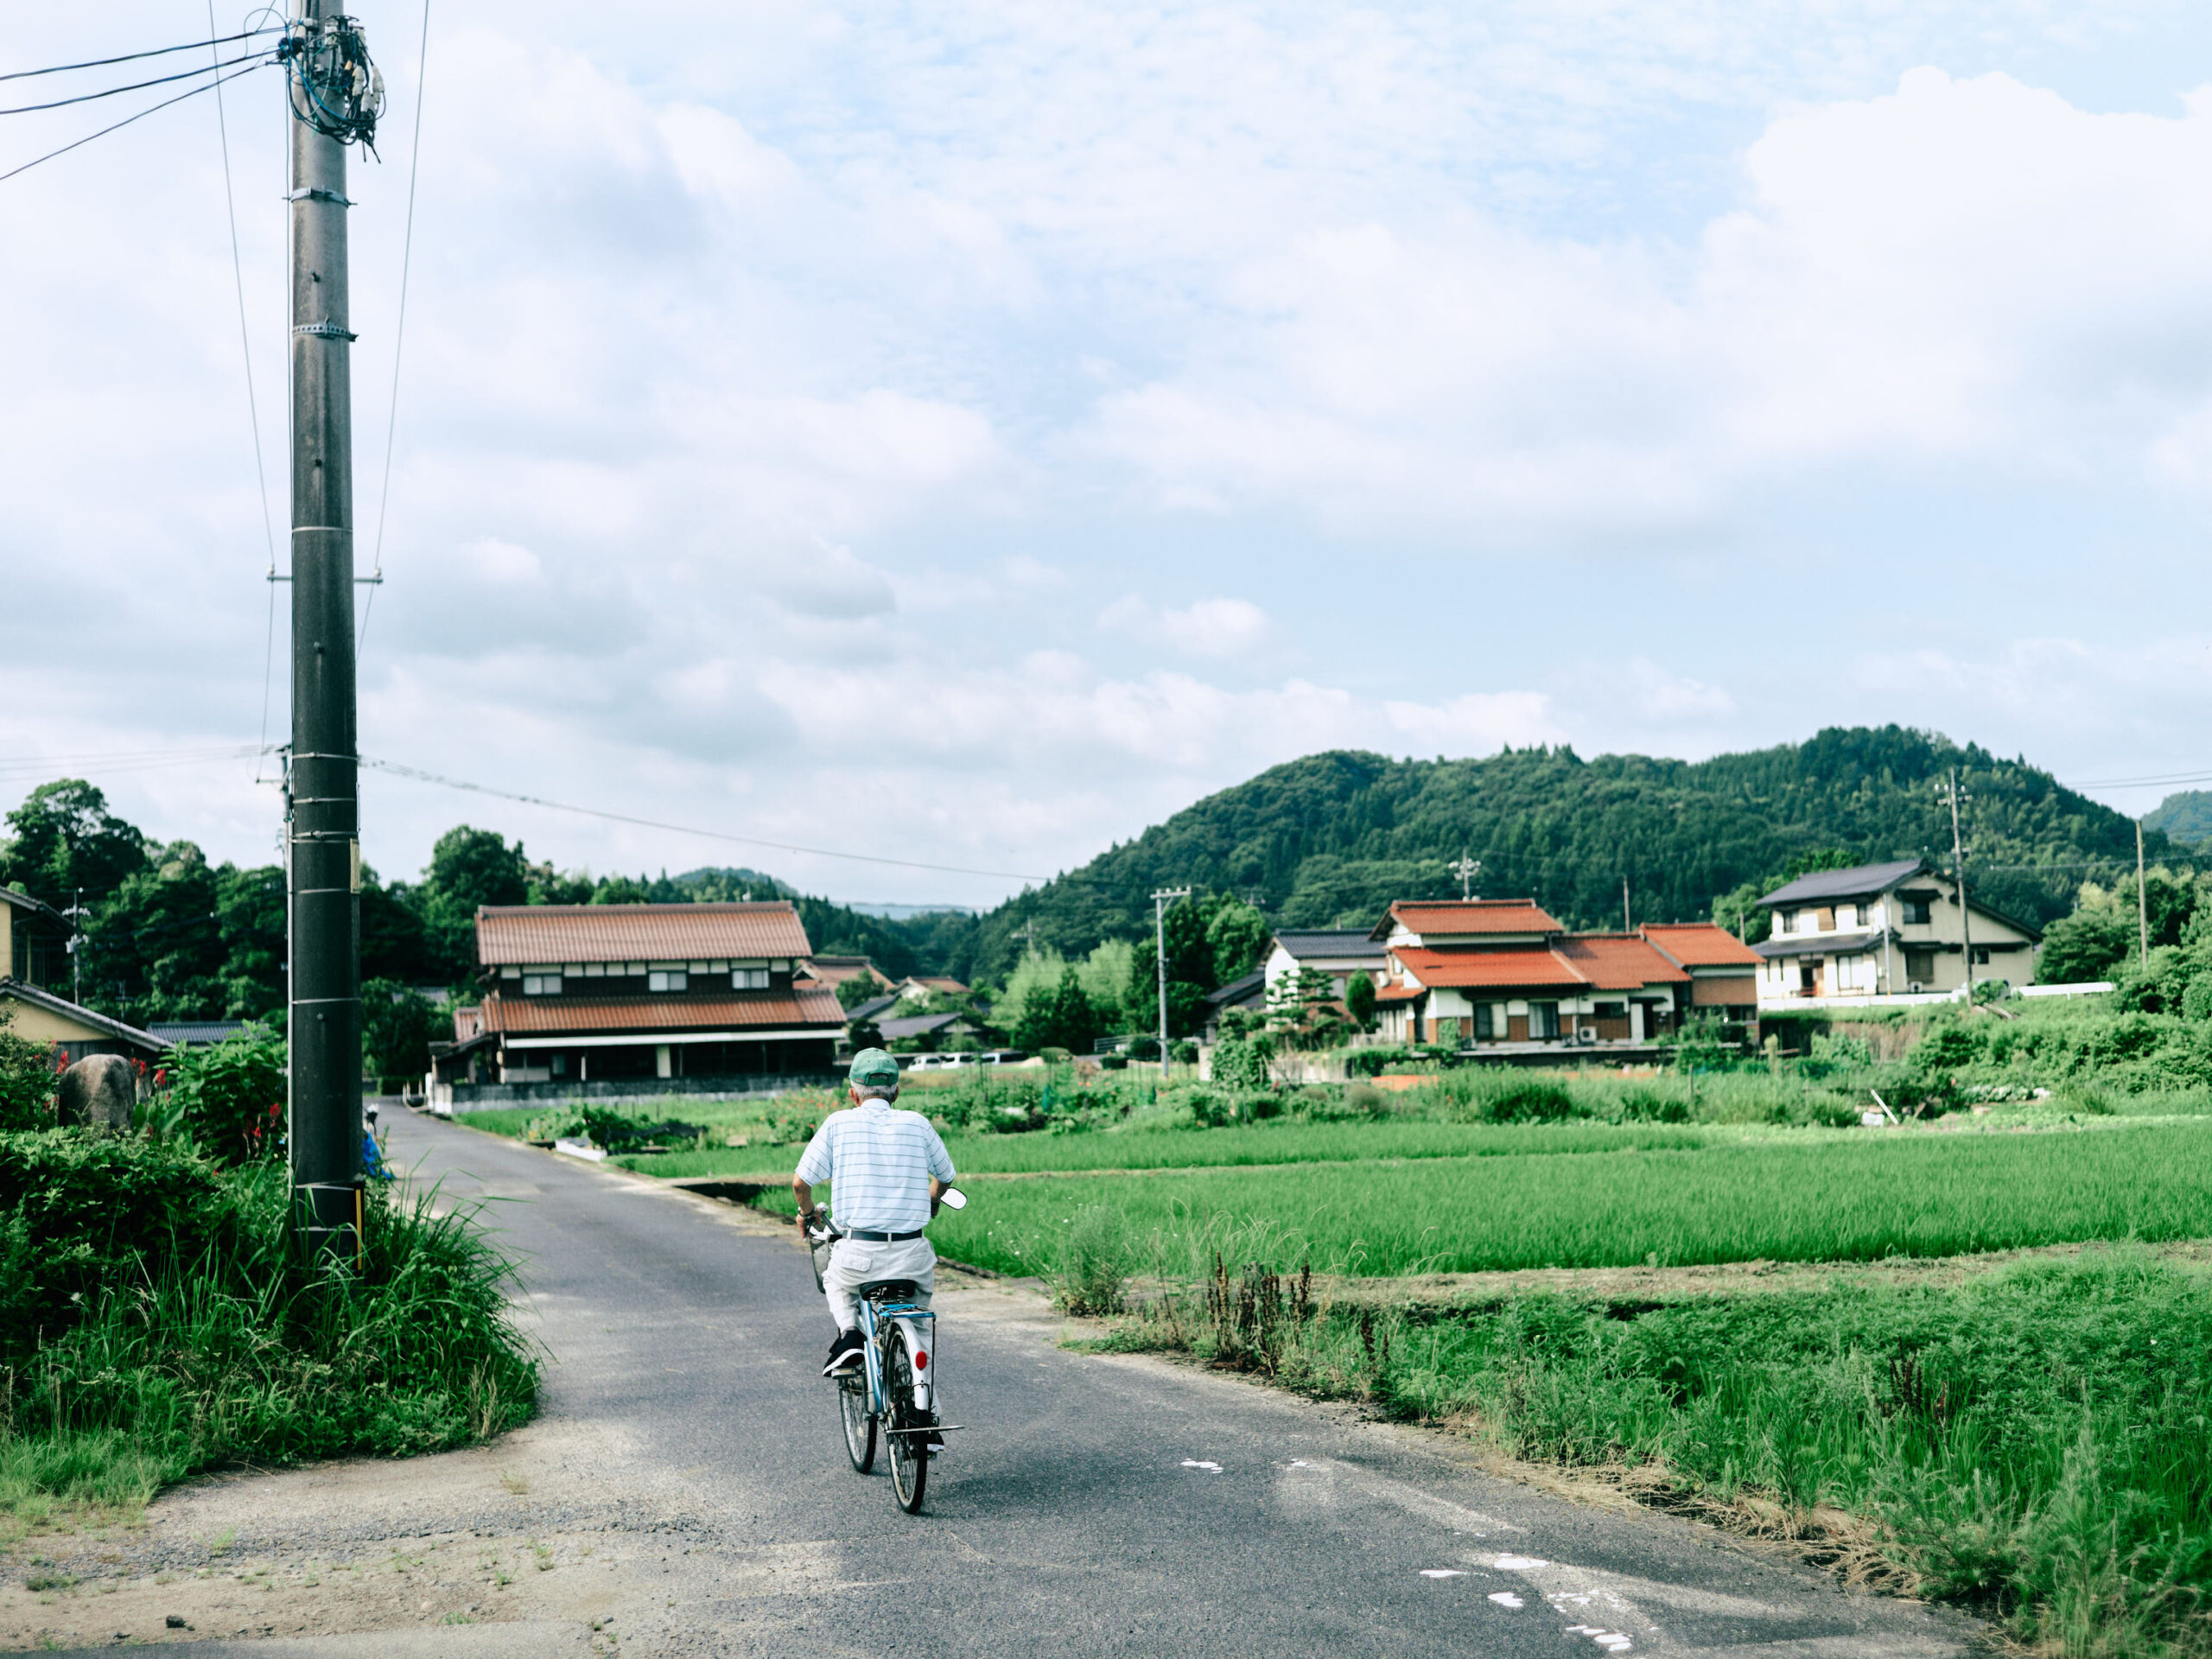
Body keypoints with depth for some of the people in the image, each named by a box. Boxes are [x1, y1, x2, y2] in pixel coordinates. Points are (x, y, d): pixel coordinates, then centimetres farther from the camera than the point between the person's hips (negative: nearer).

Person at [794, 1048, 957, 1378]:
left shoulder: (838, 1122, 1)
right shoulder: (917, 1123, 6)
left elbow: (800, 1182, 3)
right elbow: (946, 1175, 21)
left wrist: (806, 1213, 26)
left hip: (859, 1253, -1)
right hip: (911, 1252, 2)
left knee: (836, 1282, 32)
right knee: (923, 1285, 35)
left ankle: (848, 1330, 6)